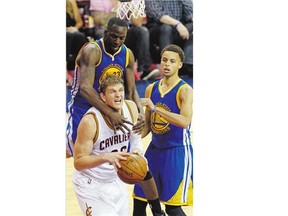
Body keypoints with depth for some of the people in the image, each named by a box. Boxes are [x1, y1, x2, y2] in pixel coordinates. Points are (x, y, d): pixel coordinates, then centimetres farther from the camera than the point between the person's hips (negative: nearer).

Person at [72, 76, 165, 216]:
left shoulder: (131, 108, -10)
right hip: (90, 185, -6)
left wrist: (137, 150, -15)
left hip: (116, 181, 6)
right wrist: (106, 157, -39)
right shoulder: (90, 121, -27)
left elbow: (135, 137, 7)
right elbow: (78, 162, -24)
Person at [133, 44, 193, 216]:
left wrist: (155, 108, -34)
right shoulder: (151, 89, 6)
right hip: (155, 149, 6)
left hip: (178, 151, -6)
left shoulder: (185, 90, -13)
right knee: (139, 200, 10)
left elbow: (185, 121, -29)